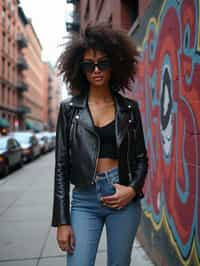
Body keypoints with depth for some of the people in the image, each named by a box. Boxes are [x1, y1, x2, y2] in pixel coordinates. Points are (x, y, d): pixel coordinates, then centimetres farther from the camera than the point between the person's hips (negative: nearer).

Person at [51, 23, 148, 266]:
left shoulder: (129, 108, 3)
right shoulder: (69, 108, 0)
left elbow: (141, 158, 9)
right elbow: (61, 165, -1)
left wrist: (133, 189, -10)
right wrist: (62, 220, -4)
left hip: (124, 197, 1)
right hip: (84, 200, -1)